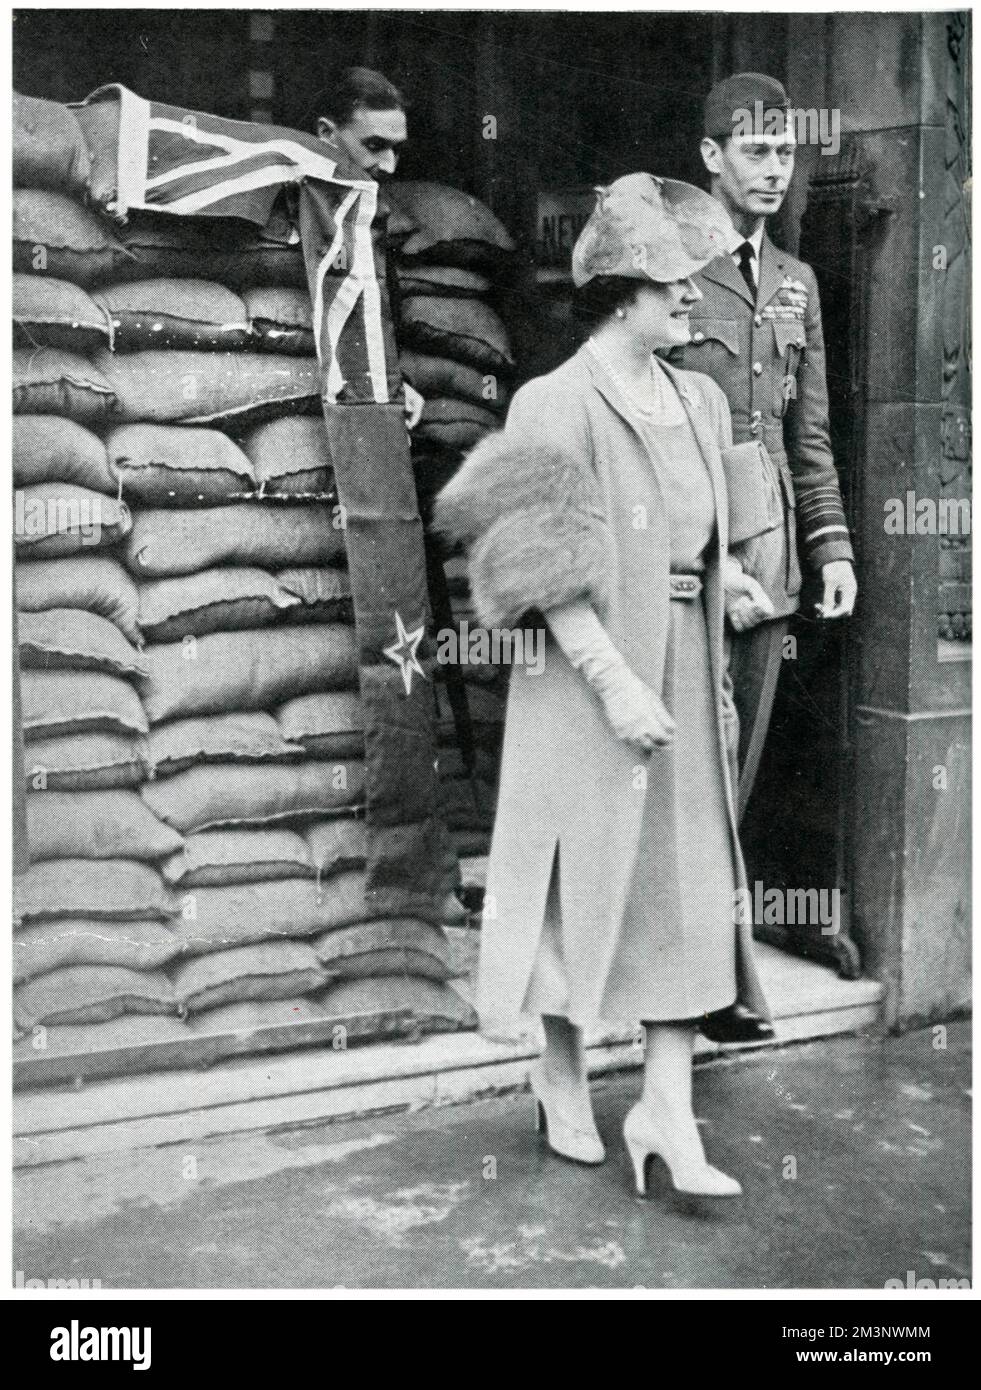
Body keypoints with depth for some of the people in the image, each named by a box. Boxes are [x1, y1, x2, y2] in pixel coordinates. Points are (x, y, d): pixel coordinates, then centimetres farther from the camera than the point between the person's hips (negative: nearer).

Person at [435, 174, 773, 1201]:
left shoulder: (698, 402, 11)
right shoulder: (560, 403, -12)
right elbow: (554, 578, -18)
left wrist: (716, 570, 7)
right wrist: (617, 683, -21)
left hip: (684, 674, 7)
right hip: (593, 676, -7)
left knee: (688, 884, 5)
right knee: (586, 874, 6)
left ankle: (666, 1112, 15)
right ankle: (563, 1082, 27)